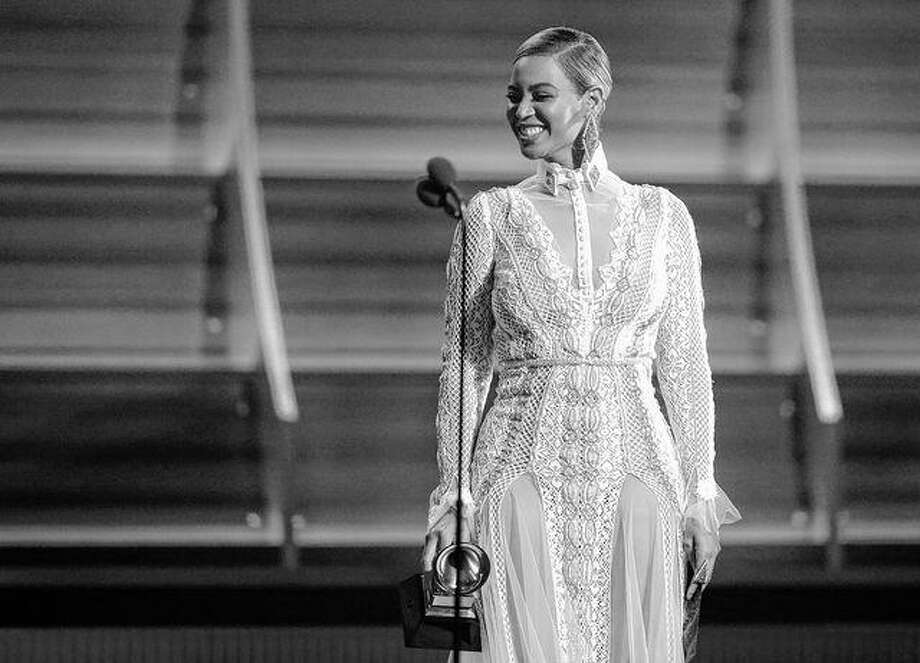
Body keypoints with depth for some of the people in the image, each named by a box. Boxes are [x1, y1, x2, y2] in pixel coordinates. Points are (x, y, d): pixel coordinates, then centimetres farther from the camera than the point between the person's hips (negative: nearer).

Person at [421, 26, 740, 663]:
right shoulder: (493, 216, 4)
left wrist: (701, 496, 3)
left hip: (633, 473, 1)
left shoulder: (661, 215, 6)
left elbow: (685, 363, 8)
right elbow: (465, 364, 5)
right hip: (522, 471, -1)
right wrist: (452, 500, -2)